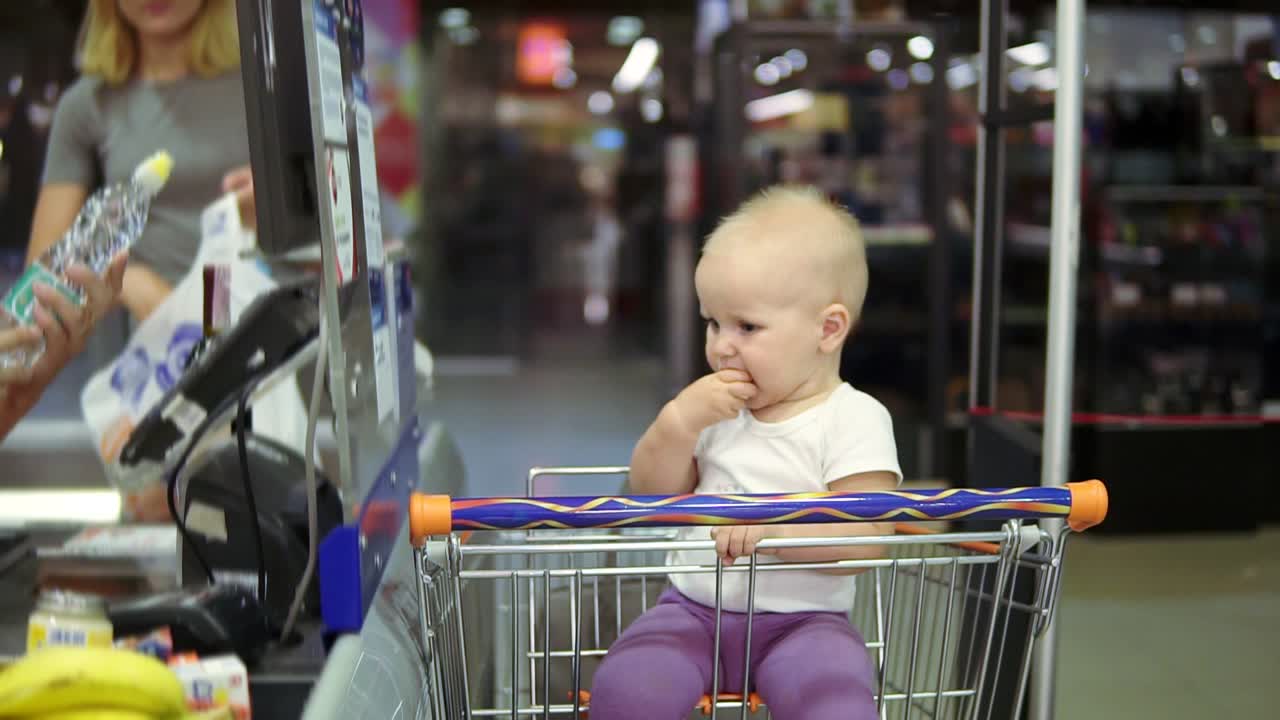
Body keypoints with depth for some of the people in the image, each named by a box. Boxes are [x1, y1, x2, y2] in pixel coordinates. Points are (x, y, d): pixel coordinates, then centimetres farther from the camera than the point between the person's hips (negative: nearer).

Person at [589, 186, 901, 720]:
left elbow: (868, 536, -15)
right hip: (695, 611, 4)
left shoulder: (854, 419, -6)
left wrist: (777, 525, -30)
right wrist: (678, 420, -8)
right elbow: (651, 494, 9)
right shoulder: (717, 407, 8)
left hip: (801, 621, -3)